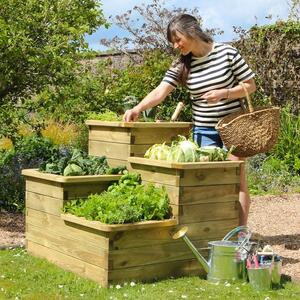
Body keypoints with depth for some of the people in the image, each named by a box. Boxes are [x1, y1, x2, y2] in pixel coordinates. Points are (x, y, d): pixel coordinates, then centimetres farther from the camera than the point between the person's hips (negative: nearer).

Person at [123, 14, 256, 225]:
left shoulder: (227, 53, -7)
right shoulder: (181, 65, 0)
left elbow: (250, 86, -2)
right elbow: (160, 91, -11)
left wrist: (223, 93, -17)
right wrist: (137, 109, -28)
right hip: (203, 130, 3)